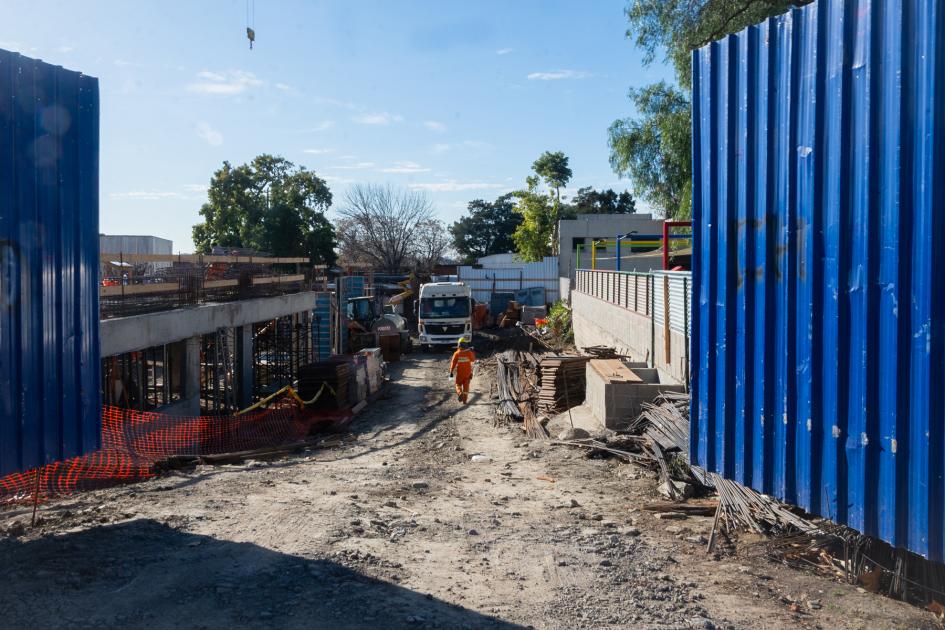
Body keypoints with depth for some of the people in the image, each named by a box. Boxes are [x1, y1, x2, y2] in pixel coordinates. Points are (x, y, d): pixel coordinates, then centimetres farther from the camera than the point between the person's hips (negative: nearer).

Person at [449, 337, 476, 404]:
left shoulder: (457, 353, -12)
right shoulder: (469, 352, -10)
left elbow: (453, 363, -10)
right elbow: (473, 360, 8)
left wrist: (451, 372, -5)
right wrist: (473, 352, 19)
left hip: (460, 373, -1)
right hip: (468, 372, 1)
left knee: (458, 384, 16)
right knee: (466, 386, 10)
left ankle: (460, 394, -12)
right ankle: (464, 400, 9)